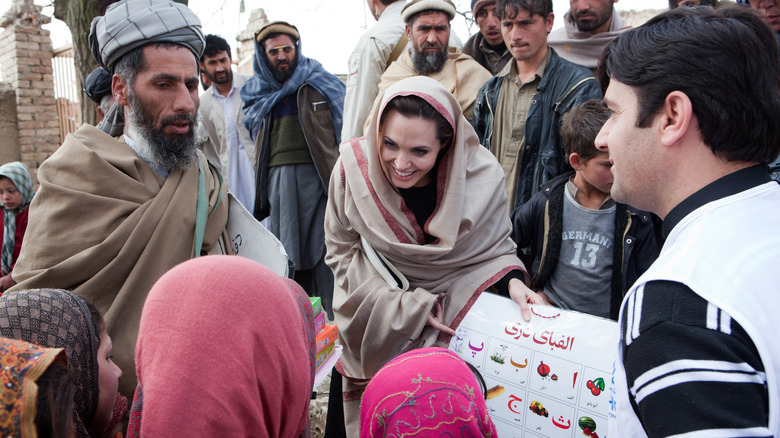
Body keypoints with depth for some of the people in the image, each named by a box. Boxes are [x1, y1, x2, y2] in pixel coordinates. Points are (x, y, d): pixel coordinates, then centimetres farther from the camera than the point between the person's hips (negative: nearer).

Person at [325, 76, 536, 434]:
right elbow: (342, 255, -11)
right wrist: (409, 307, -19)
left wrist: (512, 281, -25)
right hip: (375, 334, 1)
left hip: (456, 333, 0)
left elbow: (493, 246, -3)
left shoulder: (482, 175, -19)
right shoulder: (353, 169, -19)